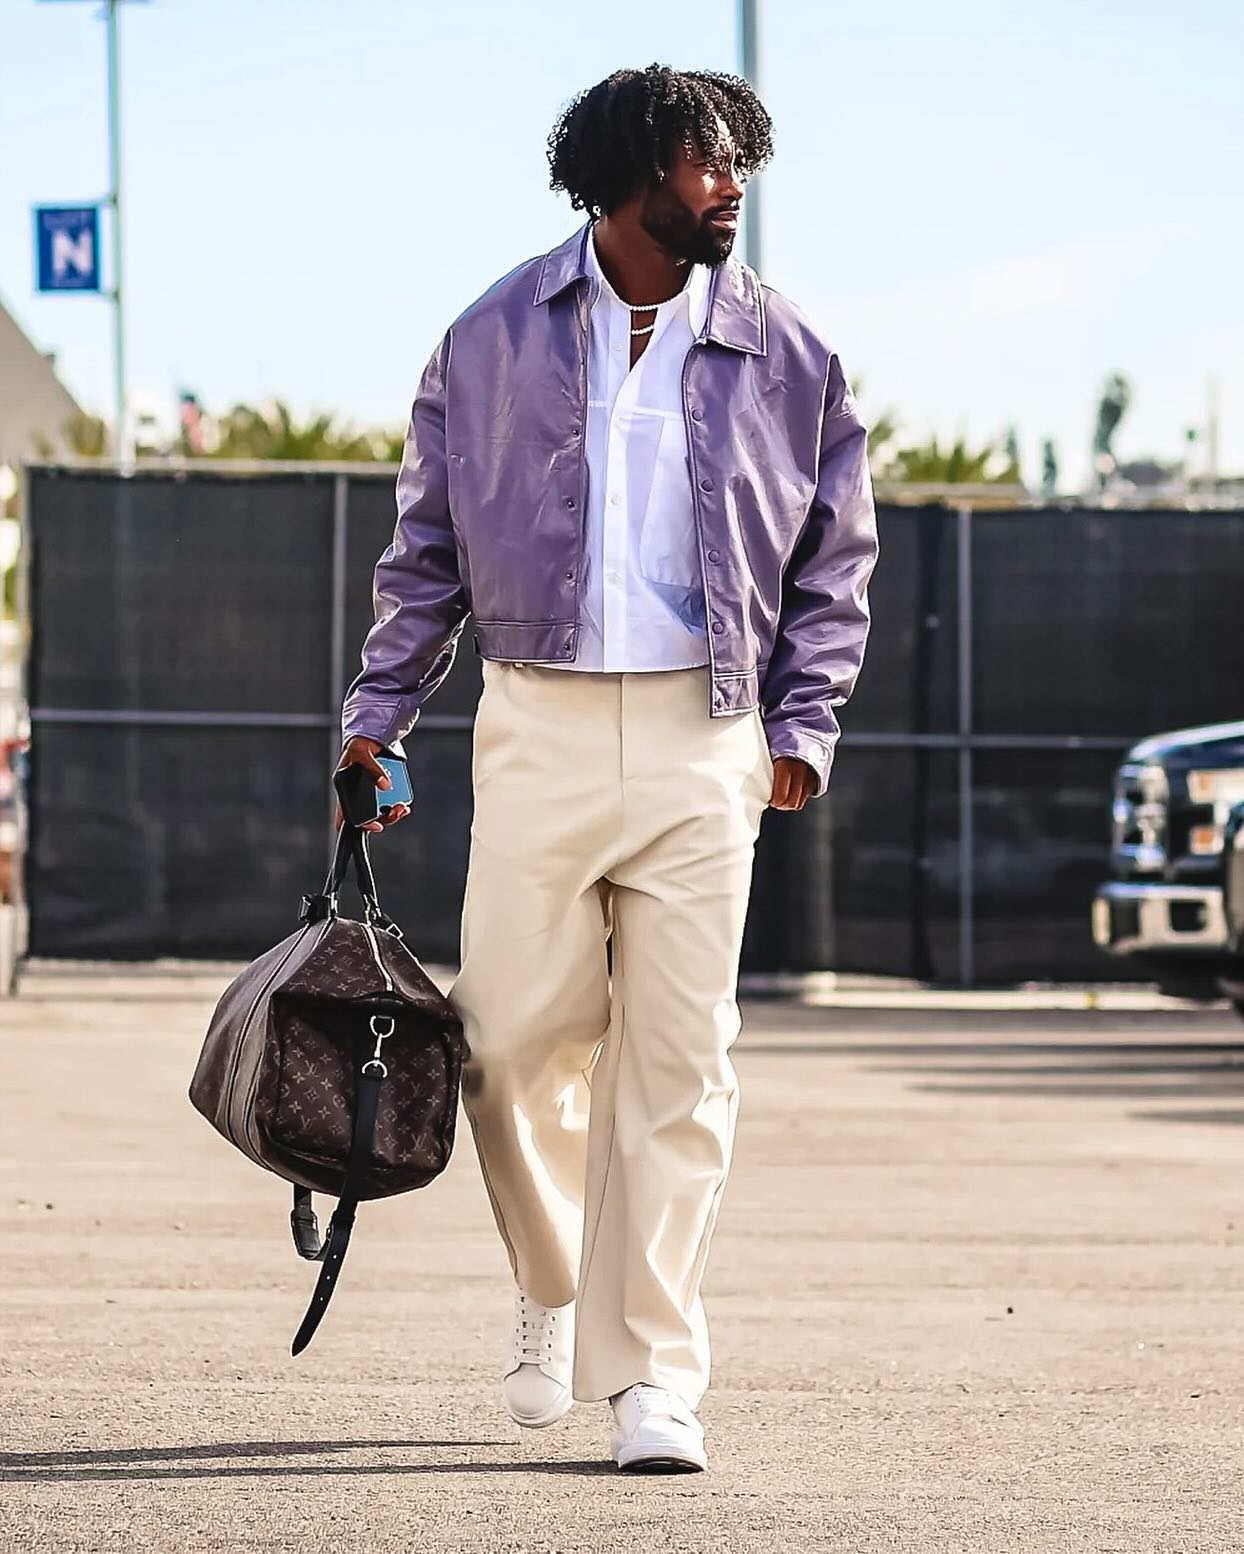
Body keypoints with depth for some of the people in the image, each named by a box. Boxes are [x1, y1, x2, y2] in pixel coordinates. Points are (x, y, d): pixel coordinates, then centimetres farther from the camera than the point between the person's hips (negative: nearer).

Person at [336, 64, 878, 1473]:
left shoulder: (784, 357, 6)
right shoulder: (496, 339, 5)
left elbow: (833, 560, 13)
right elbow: (426, 545, 11)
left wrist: (802, 727, 3)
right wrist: (378, 713, 6)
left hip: (703, 736, 0)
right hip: (538, 724, 0)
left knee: (678, 1059, -3)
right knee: (514, 1039, 0)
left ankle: (652, 1373, 1)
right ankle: (552, 1291, 28)